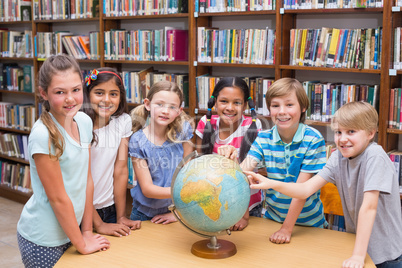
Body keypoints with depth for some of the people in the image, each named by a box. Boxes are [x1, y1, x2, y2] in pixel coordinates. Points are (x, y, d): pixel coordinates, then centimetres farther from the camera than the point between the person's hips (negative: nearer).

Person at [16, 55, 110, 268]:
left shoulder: (84, 121, -3)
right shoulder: (42, 135, -23)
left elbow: (87, 181, 3)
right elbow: (58, 198, -19)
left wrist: (87, 231, 5)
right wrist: (82, 245, -11)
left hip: (69, 230, 6)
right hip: (42, 240, -6)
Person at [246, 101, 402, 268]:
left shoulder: (375, 156, -23)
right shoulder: (338, 157, -4)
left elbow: (369, 206, -29)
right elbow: (306, 189, -11)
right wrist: (271, 183, -26)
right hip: (357, 239, 6)